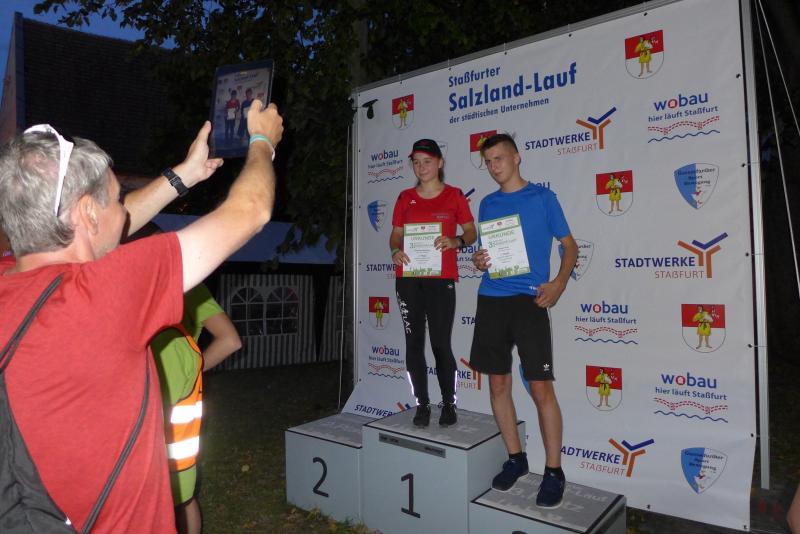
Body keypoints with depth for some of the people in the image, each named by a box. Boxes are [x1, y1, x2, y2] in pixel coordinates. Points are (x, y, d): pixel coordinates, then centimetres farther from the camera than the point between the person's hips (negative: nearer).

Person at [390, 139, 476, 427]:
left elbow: (471, 233, 6)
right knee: (414, 342, 4)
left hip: (441, 278, -3)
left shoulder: (454, 195, 5)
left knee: (441, 343, -5)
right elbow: (395, 235, 13)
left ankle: (449, 403, 13)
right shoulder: (405, 198, 12)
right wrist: (395, 251, -9)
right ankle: (422, 404, 16)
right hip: (408, 278, 3)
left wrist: (455, 241, -15)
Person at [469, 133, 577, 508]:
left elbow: (570, 245, 5)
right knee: (498, 384, 8)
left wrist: (559, 283, -12)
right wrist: (479, 260, -4)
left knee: (541, 388, -5)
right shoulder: (487, 203, 15)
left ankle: (553, 471, 10)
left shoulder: (542, 197, 4)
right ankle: (515, 458, 24)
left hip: (529, 299, -4)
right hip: (490, 300, 5)